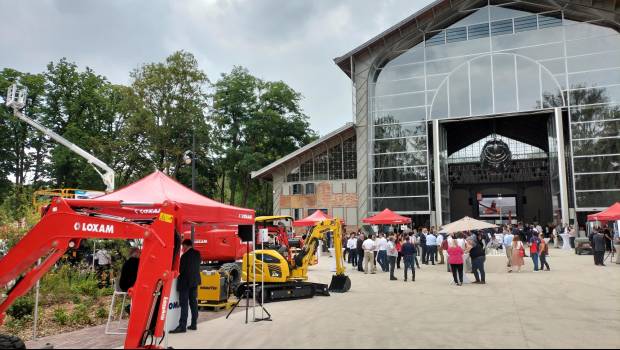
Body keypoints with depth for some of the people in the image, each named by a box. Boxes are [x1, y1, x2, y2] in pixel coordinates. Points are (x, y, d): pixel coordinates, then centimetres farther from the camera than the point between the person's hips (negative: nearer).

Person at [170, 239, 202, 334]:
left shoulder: (185, 256, -16)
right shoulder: (197, 254, 5)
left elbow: (181, 270, -11)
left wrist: (179, 273, 8)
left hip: (185, 282, -7)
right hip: (195, 281, 7)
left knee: (184, 304, -5)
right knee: (193, 303, 11)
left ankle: (182, 326, -6)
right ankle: (194, 324, 15)